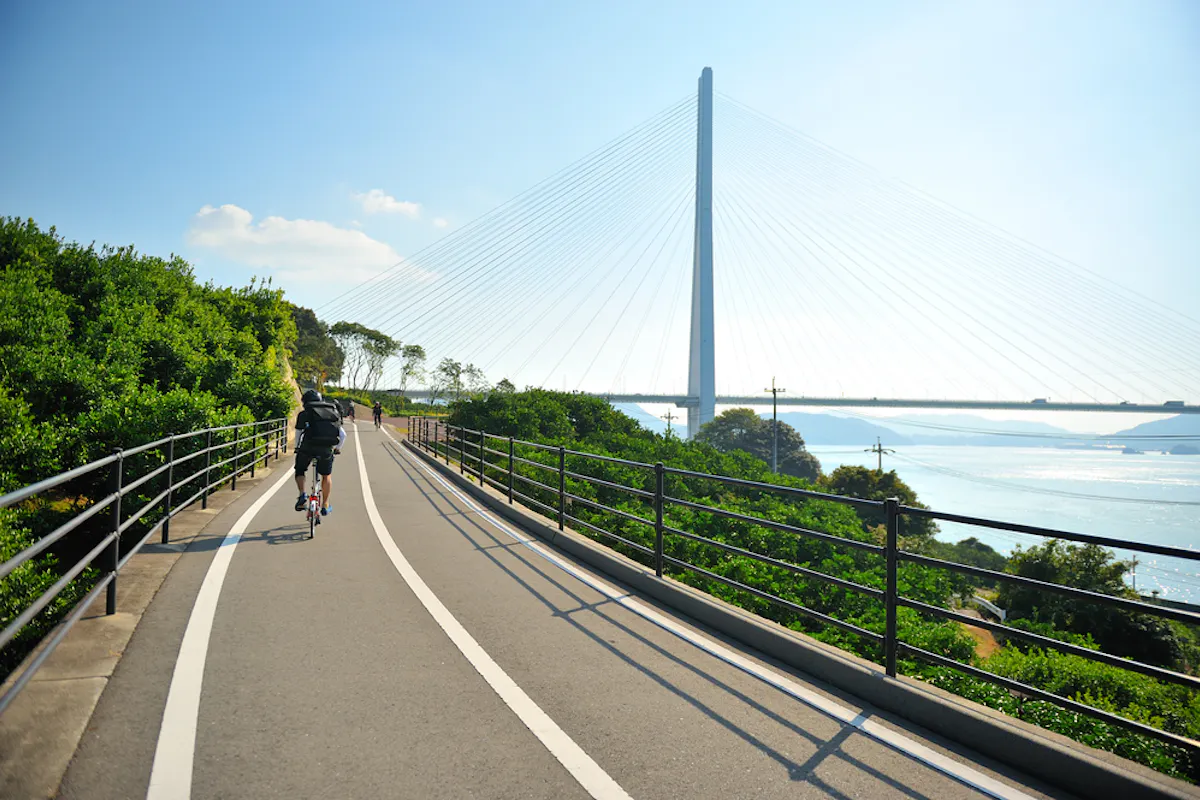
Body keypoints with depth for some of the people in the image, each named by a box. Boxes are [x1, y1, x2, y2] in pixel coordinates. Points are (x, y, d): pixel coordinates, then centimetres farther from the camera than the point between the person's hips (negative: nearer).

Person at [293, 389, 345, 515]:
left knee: (299, 471, 22)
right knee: (327, 476, 21)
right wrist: (337, 448, 30)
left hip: (308, 448, -2)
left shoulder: (304, 414, 7)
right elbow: (343, 435, 14)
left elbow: (298, 434, 7)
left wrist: (297, 449, 26)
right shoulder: (333, 413, 17)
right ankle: (325, 506, 23)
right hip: (326, 450, 2)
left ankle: (302, 494, 0)